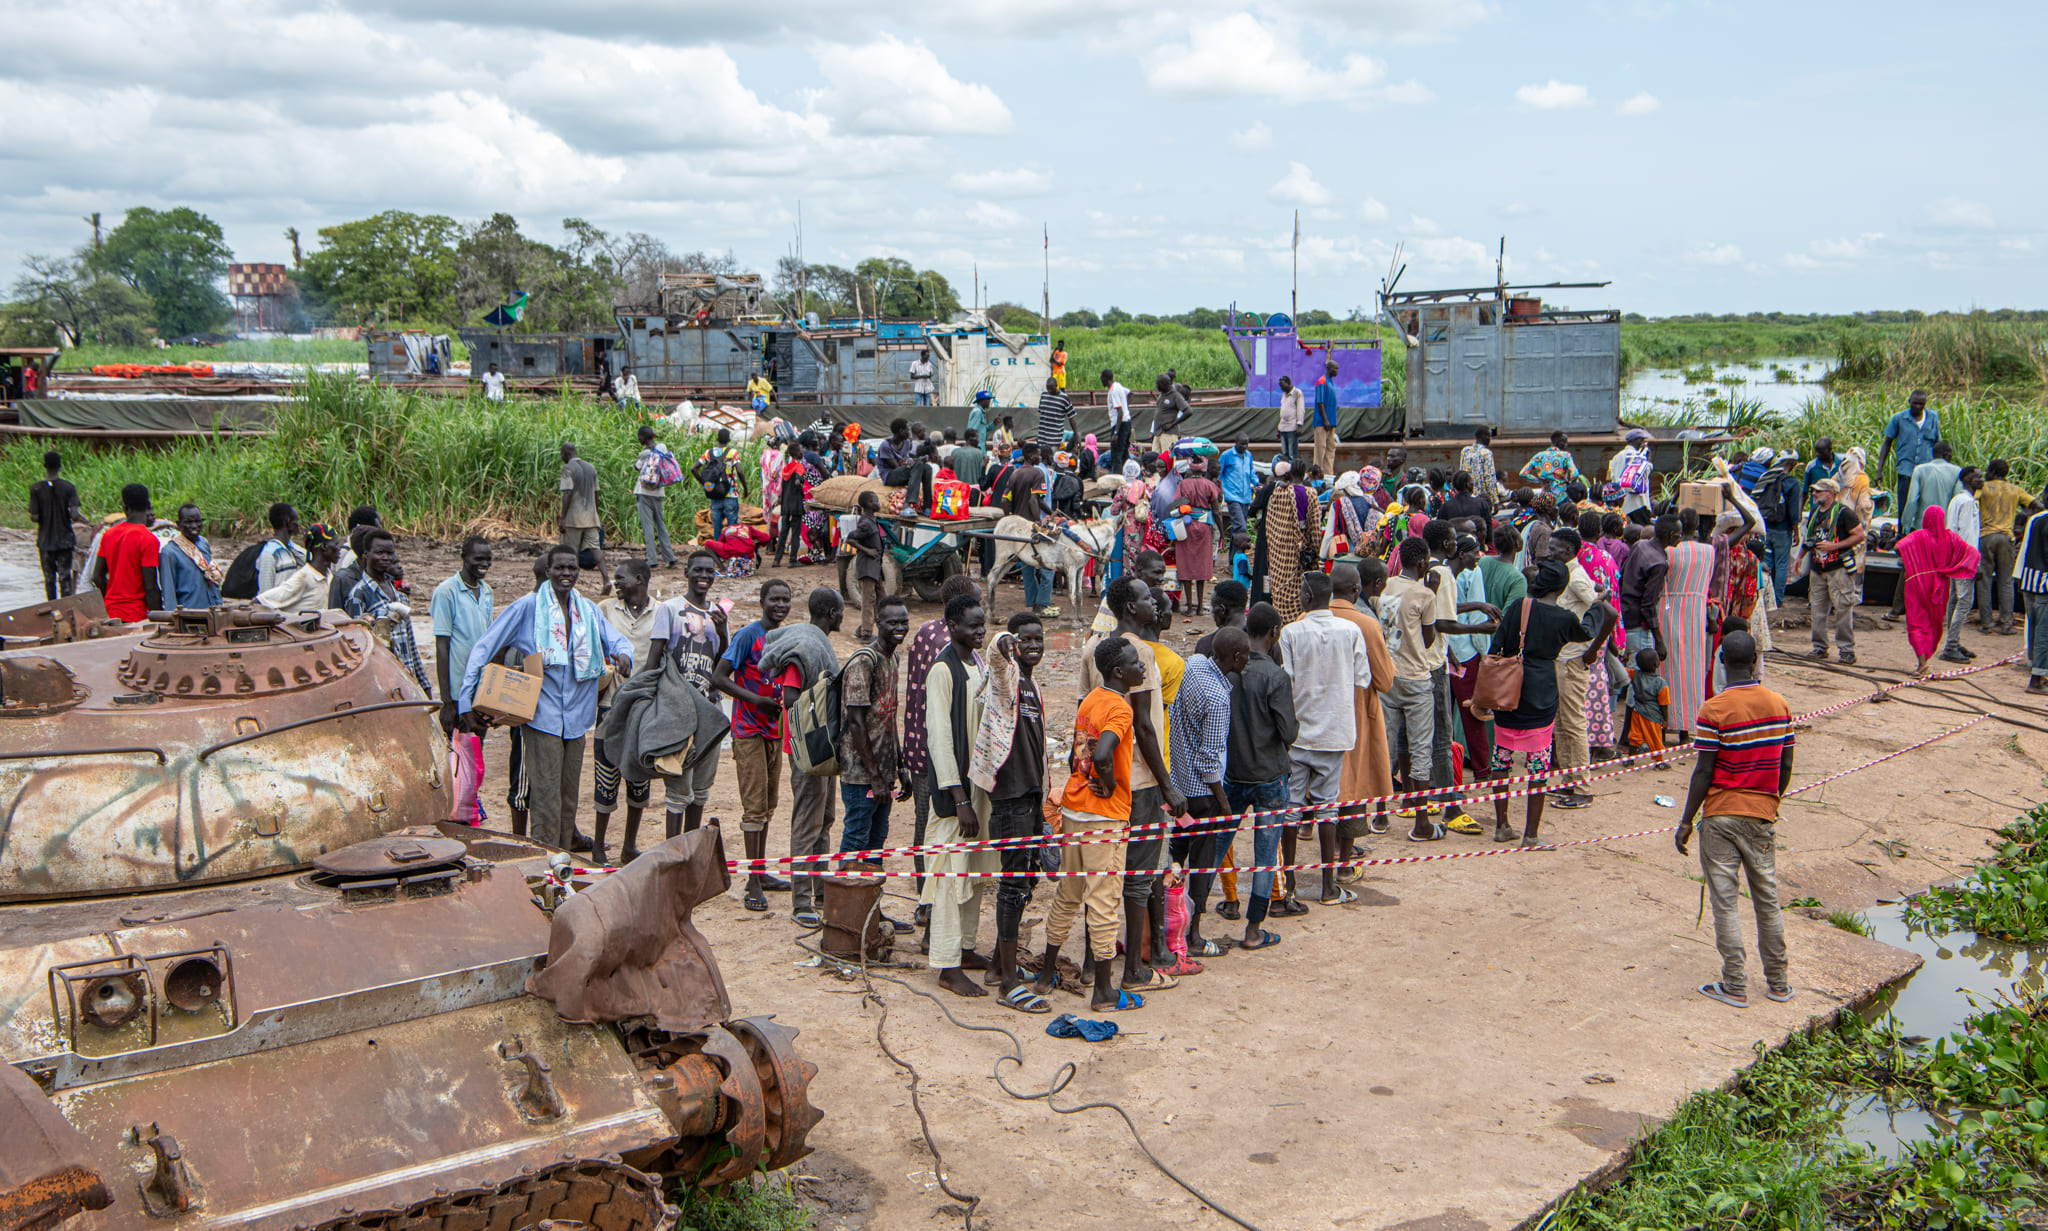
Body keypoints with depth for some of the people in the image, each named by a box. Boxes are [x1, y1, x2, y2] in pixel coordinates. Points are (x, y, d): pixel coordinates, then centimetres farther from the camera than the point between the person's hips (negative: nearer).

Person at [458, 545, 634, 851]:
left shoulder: (588, 609, 12)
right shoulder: (527, 606, -3)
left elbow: (615, 639, 14)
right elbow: (483, 649, -2)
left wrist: (623, 653, -13)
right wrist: (467, 700, -9)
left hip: (576, 718, 5)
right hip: (542, 717, -5)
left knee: (569, 797, 12)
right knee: (546, 797, -9)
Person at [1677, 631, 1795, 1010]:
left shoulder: (1715, 710, -14)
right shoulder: (1779, 705, 1)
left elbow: (1703, 771, -13)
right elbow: (1785, 766, 6)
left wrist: (1687, 821, -5)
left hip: (1721, 815, -5)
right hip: (1762, 815, 5)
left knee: (1725, 902, 2)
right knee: (1767, 898, 15)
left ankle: (1735, 987, 5)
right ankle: (1778, 981, 23)